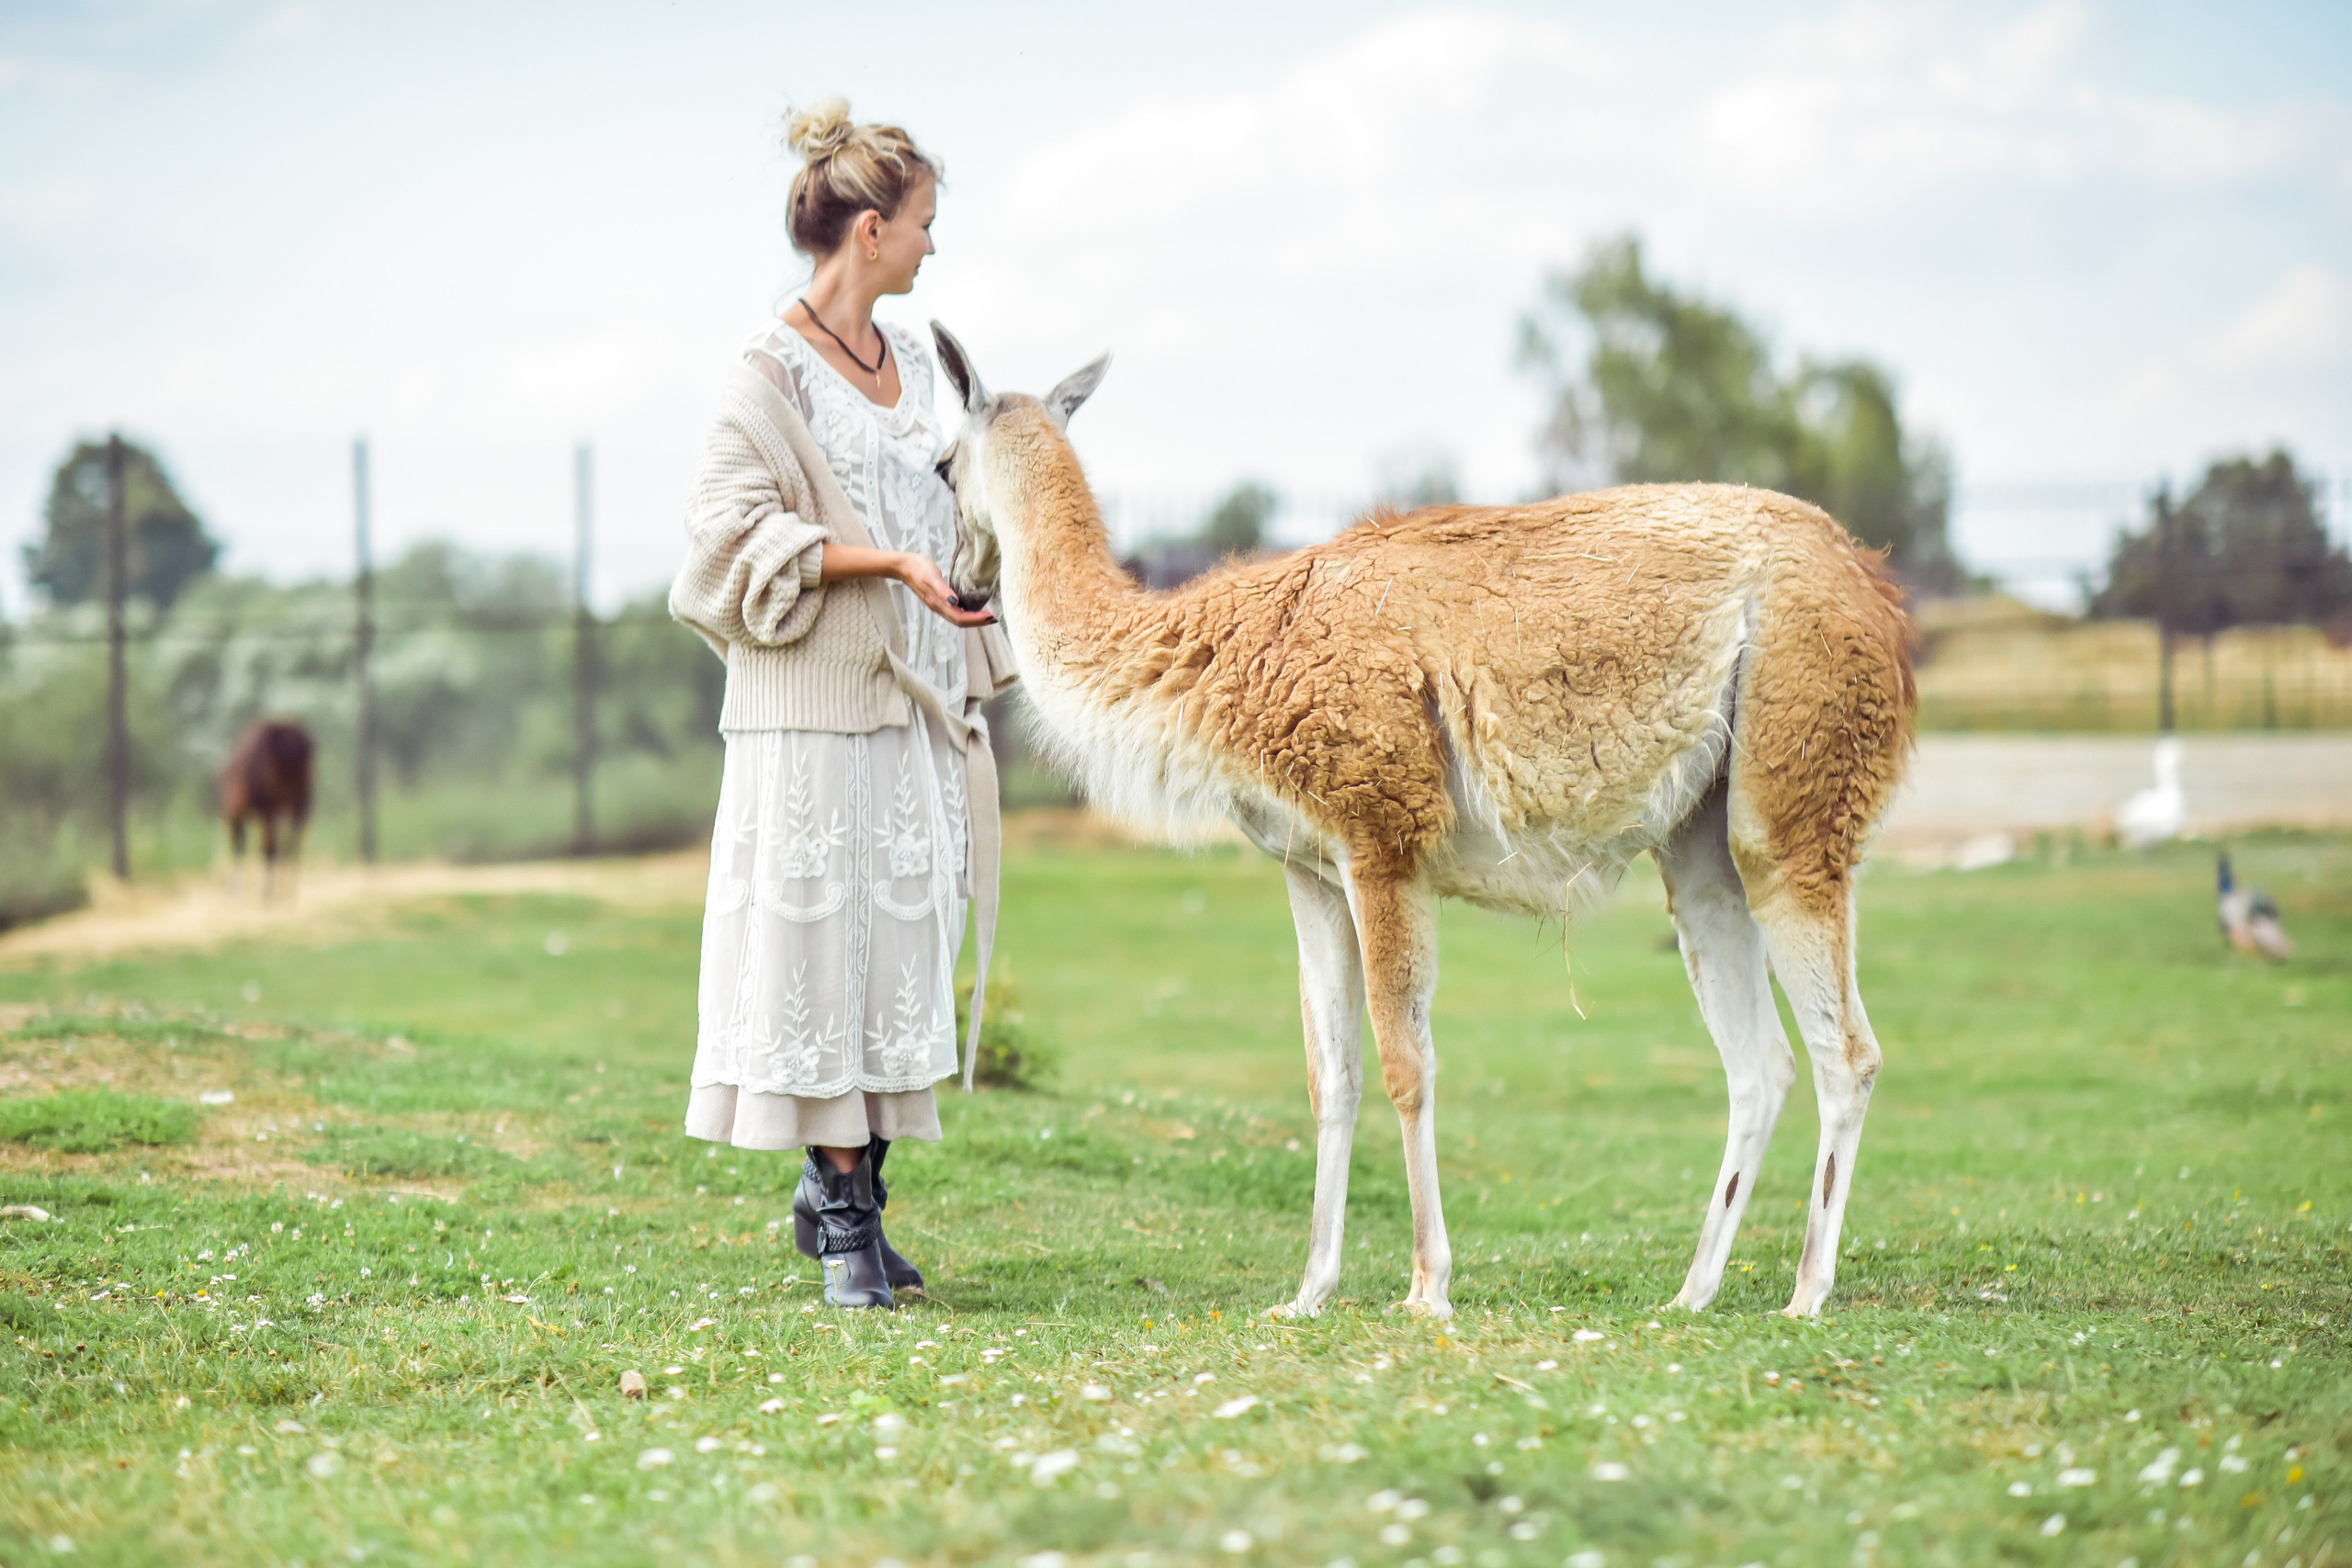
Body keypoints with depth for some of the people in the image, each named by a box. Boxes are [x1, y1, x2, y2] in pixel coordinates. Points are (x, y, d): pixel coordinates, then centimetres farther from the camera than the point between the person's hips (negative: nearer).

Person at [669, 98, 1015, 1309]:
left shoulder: (907, 361, 14)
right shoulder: (775, 372, -9)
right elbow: (739, 532, -14)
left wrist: (968, 686, 20)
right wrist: (887, 560, -20)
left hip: (912, 704, 7)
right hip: (814, 710, -7)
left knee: (904, 937, 7)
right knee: (823, 938, -4)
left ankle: (840, 1188, 16)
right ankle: (843, 1213, 2)